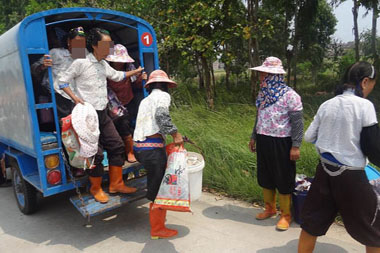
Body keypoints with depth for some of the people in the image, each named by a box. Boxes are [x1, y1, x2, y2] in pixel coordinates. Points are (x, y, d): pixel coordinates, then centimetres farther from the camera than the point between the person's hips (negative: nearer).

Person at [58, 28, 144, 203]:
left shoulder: (103, 65, 12)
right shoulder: (80, 63, -10)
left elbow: (117, 76, 29)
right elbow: (63, 80, -5)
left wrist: (136, 71, 31)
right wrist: (75, 98, -17)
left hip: (103, 114, 8)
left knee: (117, 146, 7)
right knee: (96, 153, -5)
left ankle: (116, 184, 20)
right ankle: (96, 189, 16)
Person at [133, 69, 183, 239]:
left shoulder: (145, 101, 25)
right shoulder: (162, 96, 1)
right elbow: (161, 115, -20)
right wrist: (175, 133, -16)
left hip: (139, 147, 9)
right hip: (152, 148, -8)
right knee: (158, 189, 1)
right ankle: (158, 229, 13)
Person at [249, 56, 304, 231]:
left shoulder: (290, 95, -14)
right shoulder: (263, 94, 7)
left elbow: (297, 123, -14)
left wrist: (296, 146, -17)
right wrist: (254, 137, 18)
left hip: (281, 143, -7)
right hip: (263, 142, 7)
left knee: (283, 180, 6)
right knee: (265, 177, 17)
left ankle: (286, 215, 23)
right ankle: (269, 208, 36)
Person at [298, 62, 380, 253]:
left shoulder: (326, 105, 0)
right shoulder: (364, 106, -13)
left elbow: (309, 137, 7)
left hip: (325, 172, 5)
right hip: (351, 177, -4)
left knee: (311, 223, 17)